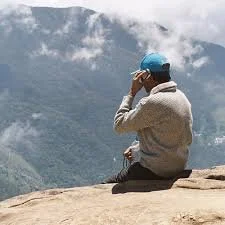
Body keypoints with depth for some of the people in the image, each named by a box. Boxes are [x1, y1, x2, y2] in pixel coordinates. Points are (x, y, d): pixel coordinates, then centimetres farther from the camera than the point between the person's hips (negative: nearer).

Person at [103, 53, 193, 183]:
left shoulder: (152, 103, -25)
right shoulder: (181, 96, 4)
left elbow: (119, 125, -16)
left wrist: (132, 92, -12)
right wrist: (135, 147, 12)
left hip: (156, 171, -9)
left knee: (106, 187, 5)